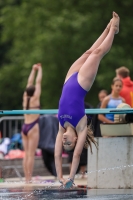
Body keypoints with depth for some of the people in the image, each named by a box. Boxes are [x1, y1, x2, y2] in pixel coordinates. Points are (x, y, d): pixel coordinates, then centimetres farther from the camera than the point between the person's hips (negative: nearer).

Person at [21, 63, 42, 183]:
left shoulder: (25, 98, 8)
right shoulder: (35, 99, -6)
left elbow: (30, 83, 17)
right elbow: (38, 82, 0)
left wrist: (34, 70, 25)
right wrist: (39, 70, 10)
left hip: (25, 127, 6)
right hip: (33, 127, -6)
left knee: (27, 154, 5)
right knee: (31, 154, -8)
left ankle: (27, 178, 3)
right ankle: (29, 179, -11)